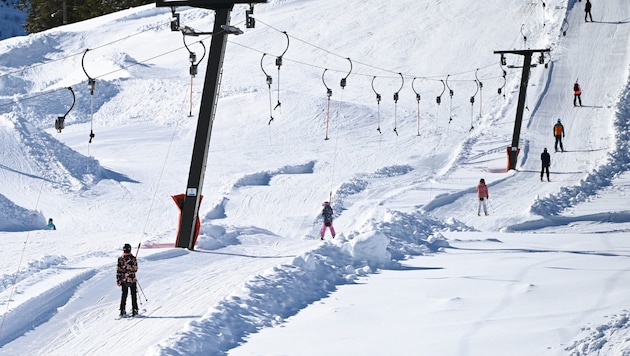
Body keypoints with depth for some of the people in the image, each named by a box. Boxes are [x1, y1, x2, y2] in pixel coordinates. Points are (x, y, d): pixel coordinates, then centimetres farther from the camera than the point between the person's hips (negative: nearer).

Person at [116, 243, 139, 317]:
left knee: (124, 295, 13)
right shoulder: (133, 258, -10)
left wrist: (118, 280, 1)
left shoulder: (120, 259, -5)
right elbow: (135, 269, -2)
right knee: (134, 295, 8)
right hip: (132, 280, -2)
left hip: (124, 280, 2)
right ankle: (134, 310, 5)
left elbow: (118, 270, -5)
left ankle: (122, 311, 10)